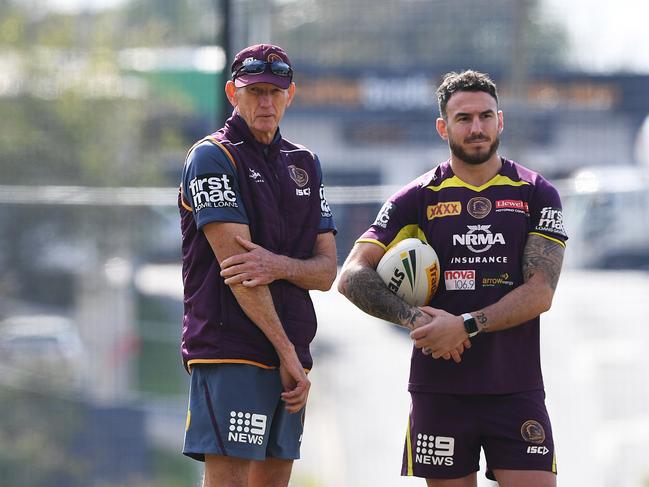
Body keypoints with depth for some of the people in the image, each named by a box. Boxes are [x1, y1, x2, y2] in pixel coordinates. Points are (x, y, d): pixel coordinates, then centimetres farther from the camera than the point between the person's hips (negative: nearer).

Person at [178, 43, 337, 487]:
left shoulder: (305, 164, 18)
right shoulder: (213, 158, -4)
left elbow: (327, 270, 11)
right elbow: (234, 265, -12)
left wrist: (279, 266, -13)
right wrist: (286, 353, -15)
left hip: (289, 355, 7)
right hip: (230, 348, -7)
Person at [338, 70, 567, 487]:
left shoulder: (536, 194, 5)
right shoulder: (419, 198, 6)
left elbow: (540, 292, -5)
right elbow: (353, 276, 2)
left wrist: (466, 326, -16)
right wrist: (412, 318, -14)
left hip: (516, 389, -1)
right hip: (439, 388, 1)